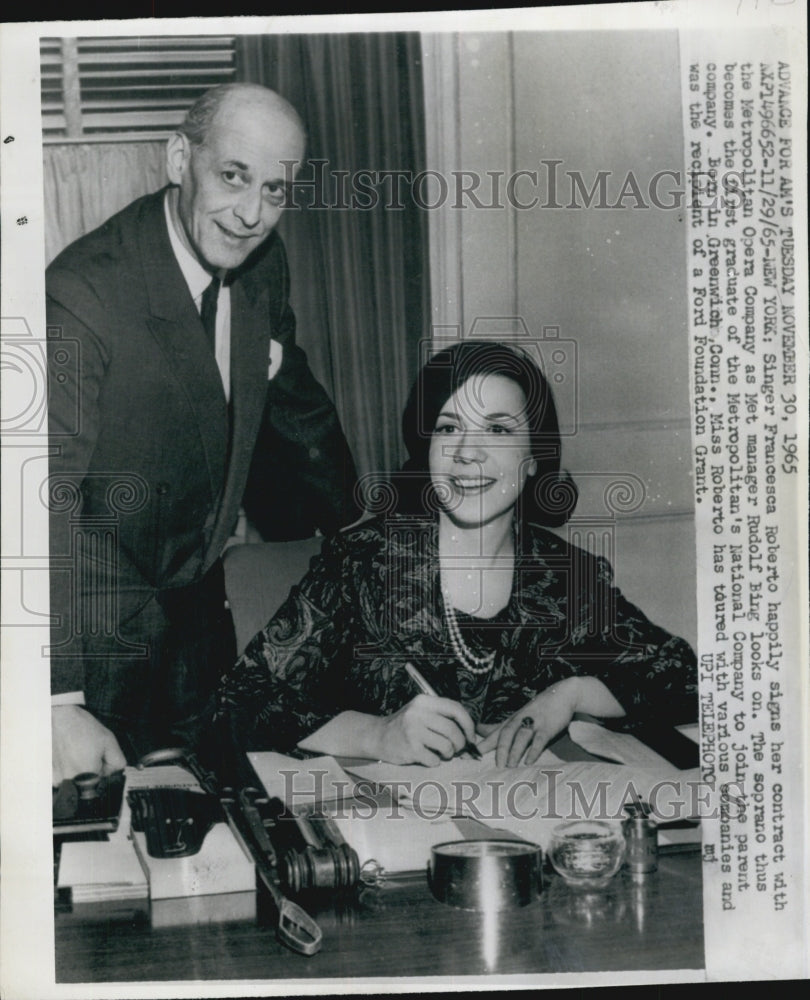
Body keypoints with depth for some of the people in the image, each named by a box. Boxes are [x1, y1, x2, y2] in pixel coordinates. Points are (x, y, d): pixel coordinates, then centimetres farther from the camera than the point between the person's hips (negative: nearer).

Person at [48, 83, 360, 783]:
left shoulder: (264, 266, -5)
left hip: (198, 595, 7)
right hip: (99, 618, -7)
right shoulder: (83, 293, -29)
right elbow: (46, 495, -33)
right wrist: (61, 704, -38)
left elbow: (295, 402, 13)